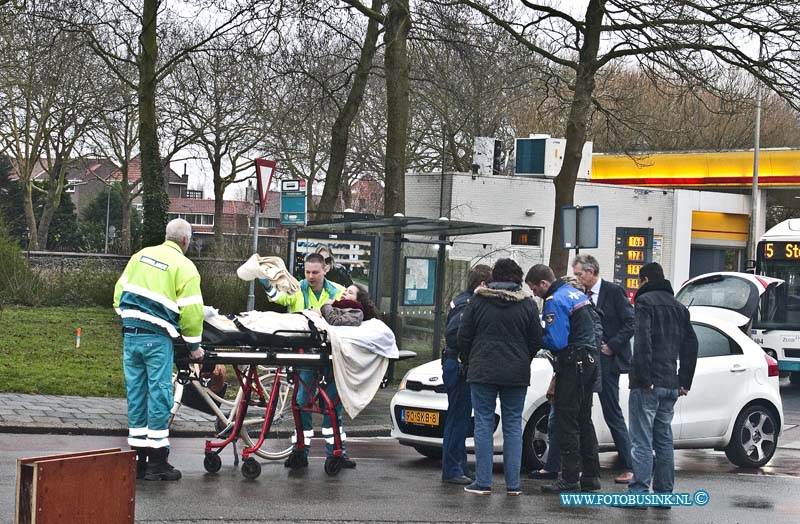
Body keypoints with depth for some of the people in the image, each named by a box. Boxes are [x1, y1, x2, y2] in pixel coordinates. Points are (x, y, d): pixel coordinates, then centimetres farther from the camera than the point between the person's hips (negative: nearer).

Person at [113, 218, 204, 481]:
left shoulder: (141, 255, 14)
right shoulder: (184, 267, -4)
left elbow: (120, 290, 16)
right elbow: (191, 311, -6)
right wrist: (194, 345, 5)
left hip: (130, 334, 6)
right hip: (157, 339, -6)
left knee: (136, 395, 10)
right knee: (159, 396, 0)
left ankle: (138, 458, 15)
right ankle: (157, 463, 2)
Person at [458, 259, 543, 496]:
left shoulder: (477, 301, -1)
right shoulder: (528, 304, 1)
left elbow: (463, 337, 1)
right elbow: (536, 340, 4)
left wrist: (468, 362, 15)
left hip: (482, 371, -1)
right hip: (517, 374, 1)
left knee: (483, 424, 1)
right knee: (513, 426, 6)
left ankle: (483, 482, -2)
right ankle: (513, 483, 4)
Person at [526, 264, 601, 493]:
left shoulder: (554, 302, -15)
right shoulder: (576, 293, 15)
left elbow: (556, 342, -22)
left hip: (573, 364, -9)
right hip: (590, 361, 10)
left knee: (567, 422, -6)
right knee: (584, 420, 14)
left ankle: (570, 479, -6)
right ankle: (590, 476, 17)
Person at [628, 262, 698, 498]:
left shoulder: (645, 301, -5)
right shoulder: (679, 307, 19)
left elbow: (642, 340, -17)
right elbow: (691, 345, 18)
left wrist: (643, 378, -18)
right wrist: (684, 382, 17)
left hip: (647, 384, -7)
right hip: (670, 385, 7)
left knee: (642, 440, -7)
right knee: (664, 439, 12)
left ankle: (639, 491, -10)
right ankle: (664, 492, 13)